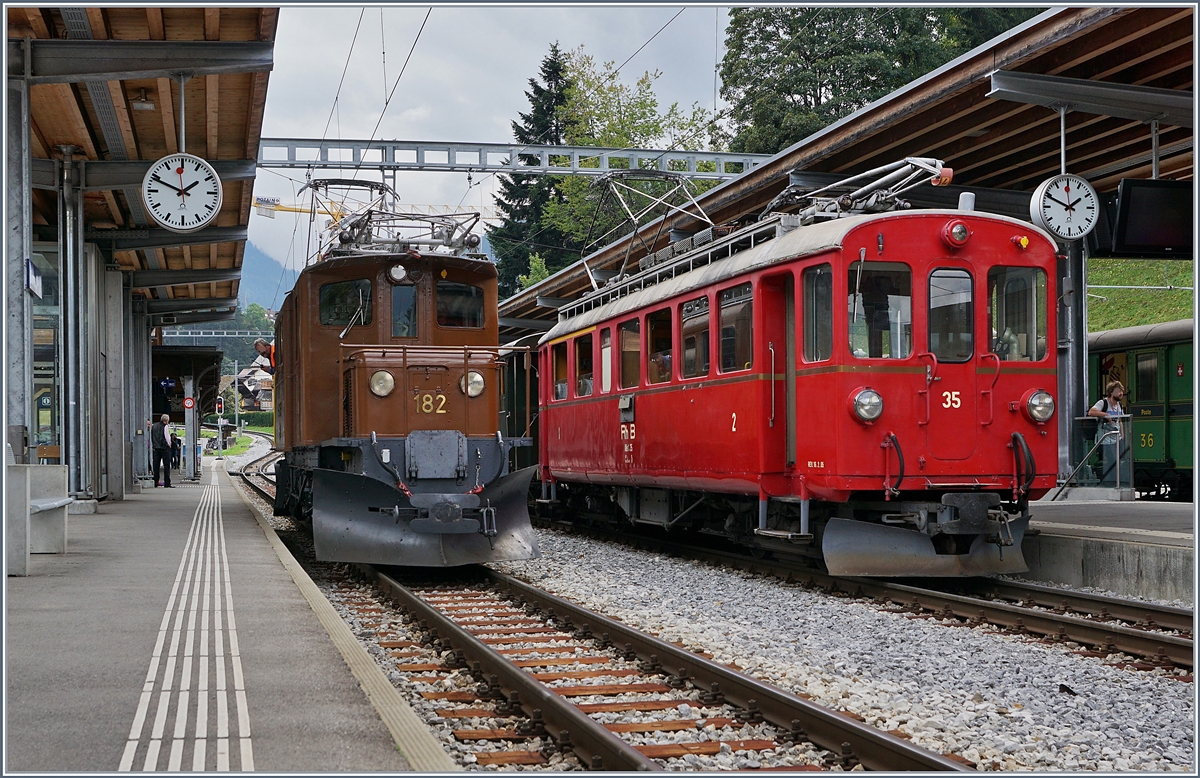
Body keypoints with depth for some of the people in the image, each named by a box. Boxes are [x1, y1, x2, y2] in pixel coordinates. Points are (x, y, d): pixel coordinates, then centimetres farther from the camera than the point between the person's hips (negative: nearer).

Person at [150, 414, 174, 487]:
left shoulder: (153, 426, 13)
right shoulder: (166, 426, -8)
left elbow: (151, 438, 16)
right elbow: (167, 437, -11)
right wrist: (169, 444, 4)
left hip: (156, 448, 6)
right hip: (165, 448, -6)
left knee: (156, 465, 9)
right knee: (166, 465, -4)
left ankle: (155, 482, 9)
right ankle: (167, 483, -8)